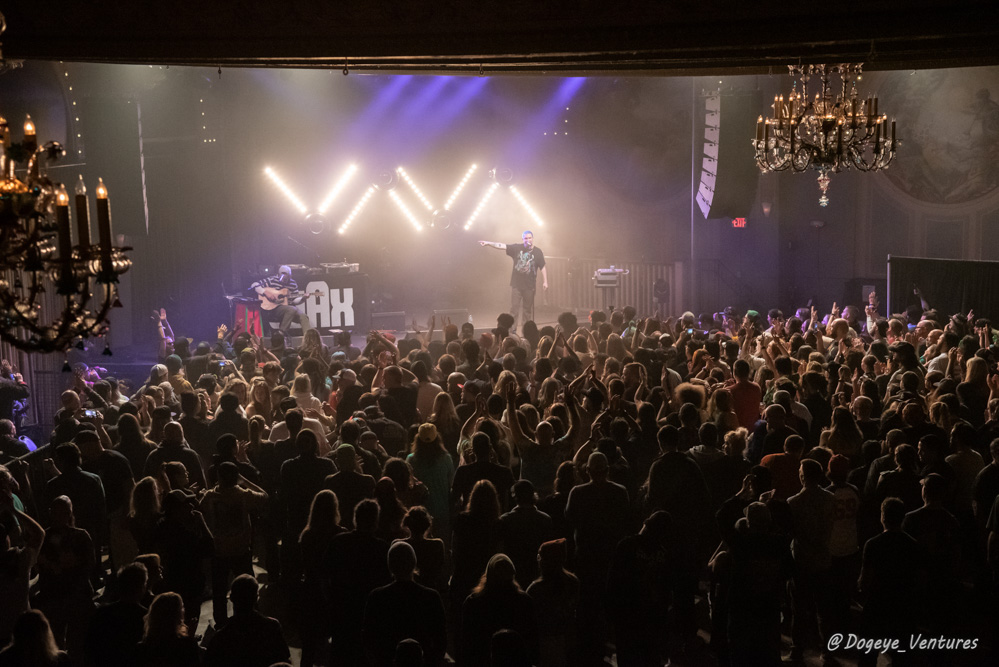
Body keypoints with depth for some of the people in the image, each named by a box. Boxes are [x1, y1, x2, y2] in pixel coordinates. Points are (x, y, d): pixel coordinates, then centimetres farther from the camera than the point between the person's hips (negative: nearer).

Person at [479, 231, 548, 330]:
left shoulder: (537, 252, 1)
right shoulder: (517, 248, 1)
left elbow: (543, 267, 2)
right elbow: (502, 246, -6)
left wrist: (545, 281, -3)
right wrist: (488, 243, -16)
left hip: (530, 285, 0)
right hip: (516, 284, 0)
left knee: (528, 309, 8)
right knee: (514, 308, -3)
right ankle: (511, 330, 1)